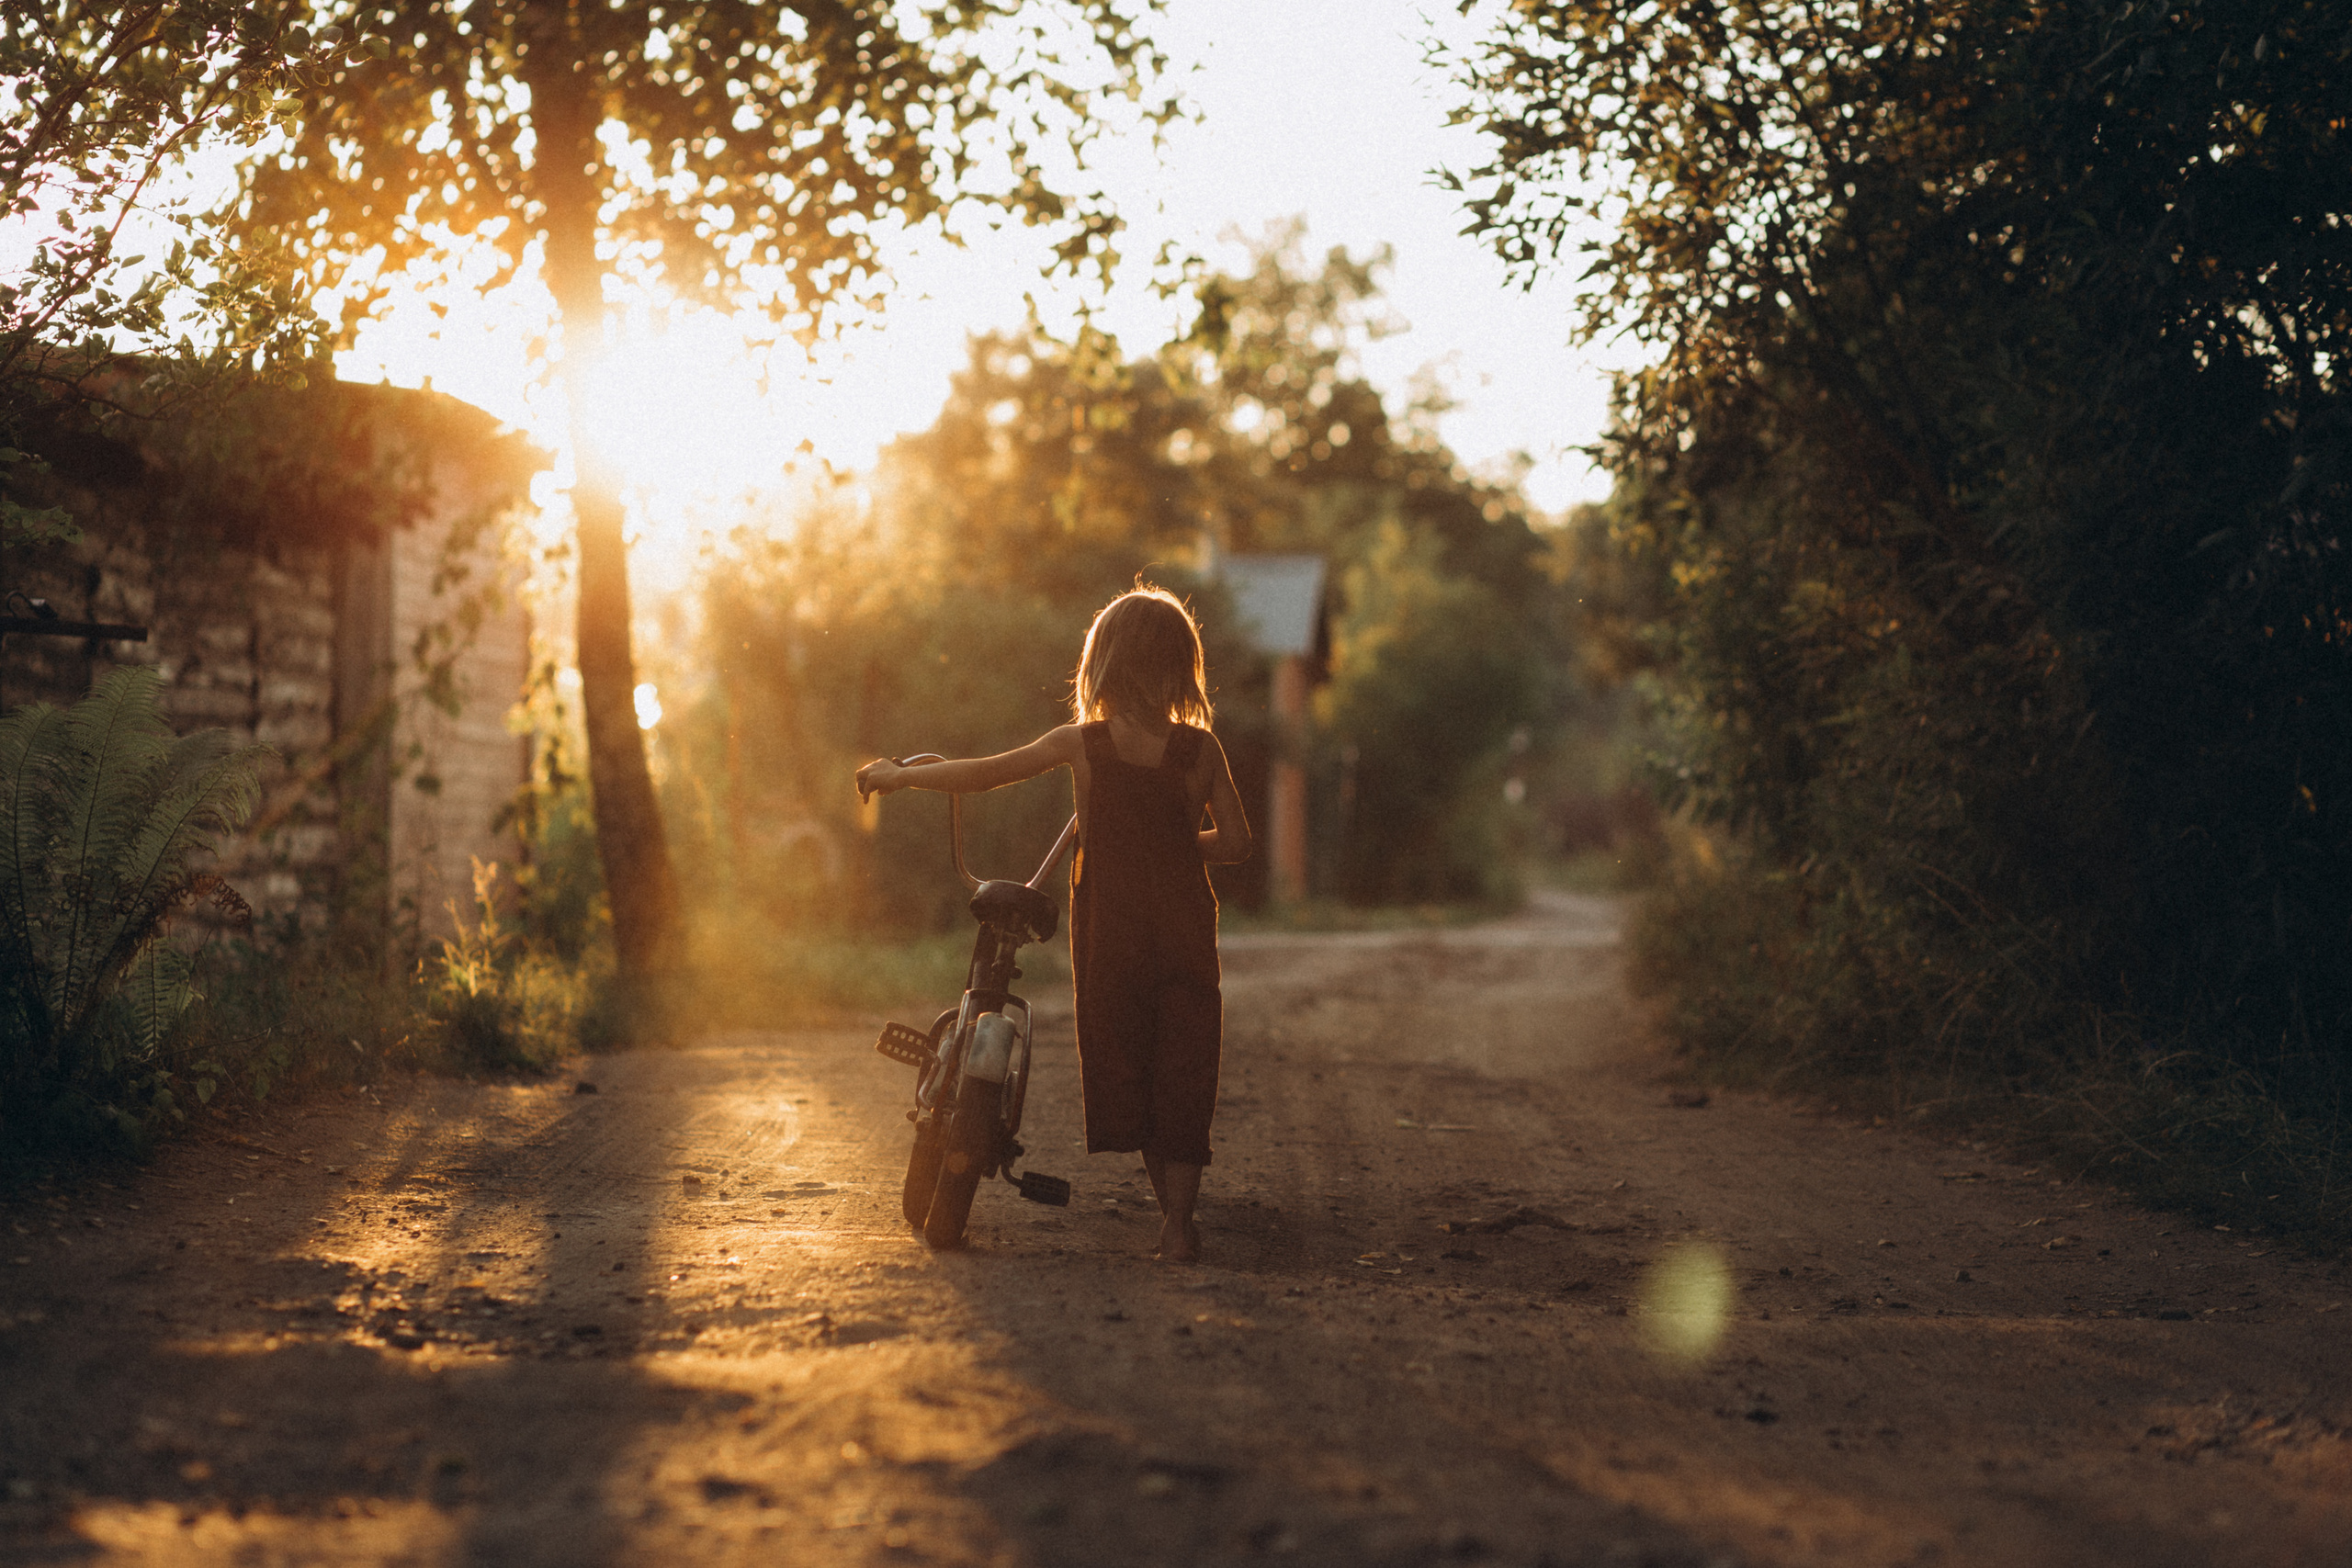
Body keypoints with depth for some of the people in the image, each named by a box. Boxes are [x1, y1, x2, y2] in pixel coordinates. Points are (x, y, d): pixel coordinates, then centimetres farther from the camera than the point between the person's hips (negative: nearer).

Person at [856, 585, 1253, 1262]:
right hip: (1184, 930, 1)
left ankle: (1169, 1208, 16)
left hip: (1108, 933, -1)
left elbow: (982, 774, -1)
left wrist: (898, 775, 12)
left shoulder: (1079, 744, -7)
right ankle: (1180, 1221, 2)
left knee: (1122, 1062, 13)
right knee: (1183, 1068, 6)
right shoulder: (1201, 749, -4)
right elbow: (1234, 842, -1)